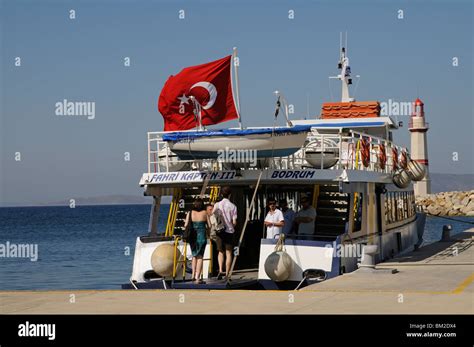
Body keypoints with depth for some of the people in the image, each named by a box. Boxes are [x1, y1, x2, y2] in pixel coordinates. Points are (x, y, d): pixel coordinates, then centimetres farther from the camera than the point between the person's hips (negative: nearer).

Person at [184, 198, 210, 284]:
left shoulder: (190, 213, 1)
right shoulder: (205, 213, -1)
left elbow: (186, 225, -3)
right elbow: (209, 226, -1)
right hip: (202, 236, -2)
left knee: (194, 255, 21)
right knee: (200, 257, 3)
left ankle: (193, 275, 17)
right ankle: (197, 278, -4)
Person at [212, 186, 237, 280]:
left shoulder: (217, 205, -2)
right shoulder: (232, 206, -6)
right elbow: (234, 222, -7)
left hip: (219, 231, 2)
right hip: (229, 231, -2)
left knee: (220, 252, 15)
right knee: (229, 253, 6)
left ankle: (220, 270, -6)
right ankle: (227, 274, 4)